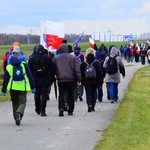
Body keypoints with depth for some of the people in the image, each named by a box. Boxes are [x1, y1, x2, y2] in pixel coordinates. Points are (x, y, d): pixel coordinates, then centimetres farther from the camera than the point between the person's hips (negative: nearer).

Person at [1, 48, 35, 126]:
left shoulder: (9, 67, 1)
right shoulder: (24, 65, 1)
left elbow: (5, 80, 2)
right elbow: (30, 77, 3)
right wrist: (33, 87, 9)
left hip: (13, 88, 1)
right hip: (23, 87, -1)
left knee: (15, 103, 16)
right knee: (22, 102, 0)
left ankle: (17, 118, 17)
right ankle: (19, 113, -29)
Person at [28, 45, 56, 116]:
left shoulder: (32, 59, -1)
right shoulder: (47, 59, -3)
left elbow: (29, 70, 1)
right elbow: (52, 69, 0)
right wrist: (52, 79, 9)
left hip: (36, 80, 2)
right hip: (45, 80, -1)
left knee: (37, 95, 16)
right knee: (44, 95, -1)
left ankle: (38, 109, 28)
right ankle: (42, 111, -9)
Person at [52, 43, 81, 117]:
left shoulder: (56, 58, 3)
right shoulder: (73, 57, 0)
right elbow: (77, 69, -3)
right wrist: (79, 79, 2)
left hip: (61, 80, 0)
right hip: (71, 80, 0)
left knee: (61, 95, 5)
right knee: (71, 95, 11)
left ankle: (61, 108, -16)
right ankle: (70, 111, 14)